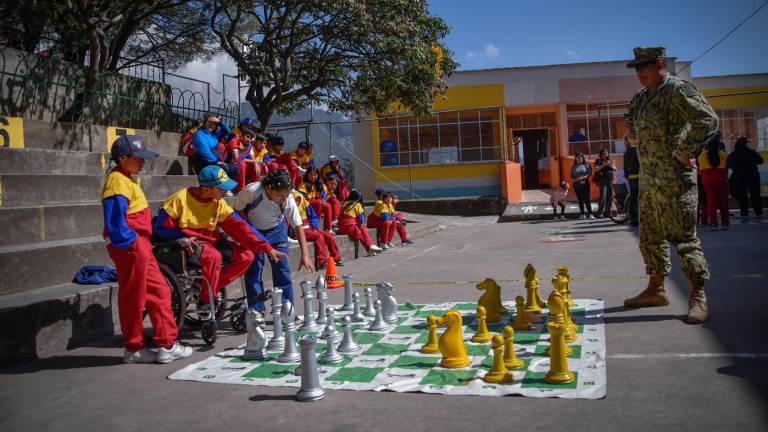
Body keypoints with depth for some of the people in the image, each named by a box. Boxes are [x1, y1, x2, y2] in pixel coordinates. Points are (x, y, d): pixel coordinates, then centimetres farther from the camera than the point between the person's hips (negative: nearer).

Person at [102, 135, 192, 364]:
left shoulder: (128, 180, 17)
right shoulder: (118, 181, -14)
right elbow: (114, 222, -23)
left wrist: (142, 244, 17)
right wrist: (130, 244, -21)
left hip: (141, 246, 10)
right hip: (130, 248, -10)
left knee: (159, 292, 11)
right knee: (133, 298, 2)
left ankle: (167, 345, 17)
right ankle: (133, 349, 16)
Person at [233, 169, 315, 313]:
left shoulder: (288, 200, -28)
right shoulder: (251, 191, -34)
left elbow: (298, 227, -25)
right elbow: (238, 209, -15)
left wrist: (305, 255, -33)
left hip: (276, 229, 2)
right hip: (252, 230, -2)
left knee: (282, 267, -3)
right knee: (253, 268, -6)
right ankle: (256, 310, 5)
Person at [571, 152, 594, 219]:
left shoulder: (586, 165, 4)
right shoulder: (574, 166, 11)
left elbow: (590, 173, -2)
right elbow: (571, 176, 10)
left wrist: (584, 177, -18)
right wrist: (574, 179, -11)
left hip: (585, 184, -3)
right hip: (577, 185, 3)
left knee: (587, 199, -9)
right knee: (580, 200, 5)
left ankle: (590, 214, -8)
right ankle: (582, 214, 11)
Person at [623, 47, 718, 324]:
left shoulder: (677, 90, -9)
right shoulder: (639, 98, 15)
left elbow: (707, 120, -19)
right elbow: (634, 131, 33)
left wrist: (686, 152, -16)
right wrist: (631, 133, 12)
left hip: (674, 179, -8)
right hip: (648, 179, 9)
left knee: (683, 236, -6)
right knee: (650, 237, 13)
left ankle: (698, 296, 2)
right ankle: (656, 290, 25)